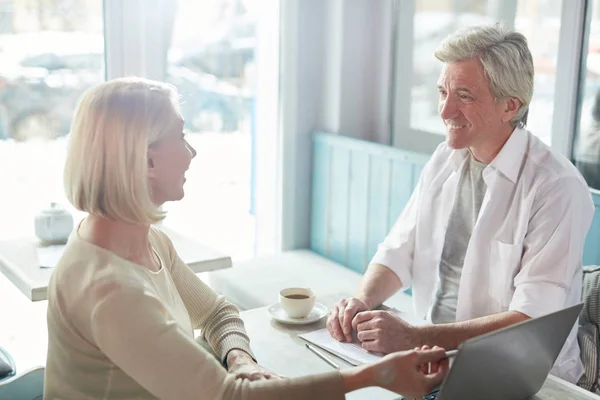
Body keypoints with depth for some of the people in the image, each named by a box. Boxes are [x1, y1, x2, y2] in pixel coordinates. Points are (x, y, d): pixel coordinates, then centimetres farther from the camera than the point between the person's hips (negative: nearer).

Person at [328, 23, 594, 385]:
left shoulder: (557, 188, -16)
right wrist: (363, 301, -12)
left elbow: (532, 319, -22)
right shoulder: (444, 160, 5)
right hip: (436, 357, 6)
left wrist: (415, 337, -30)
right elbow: (399, 253, 9)